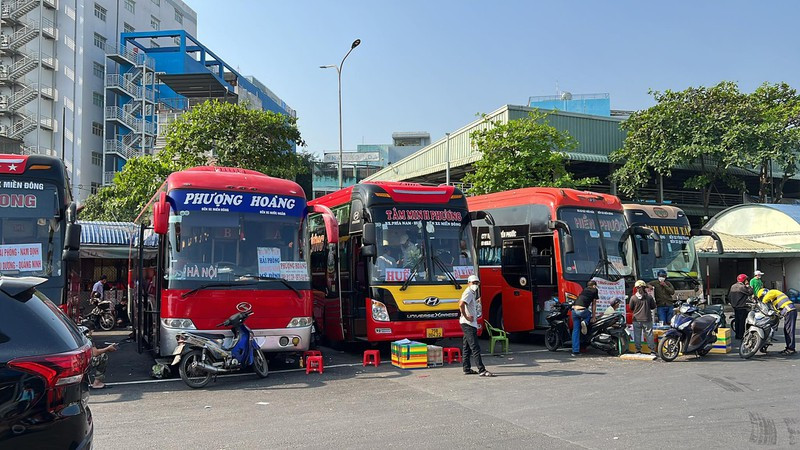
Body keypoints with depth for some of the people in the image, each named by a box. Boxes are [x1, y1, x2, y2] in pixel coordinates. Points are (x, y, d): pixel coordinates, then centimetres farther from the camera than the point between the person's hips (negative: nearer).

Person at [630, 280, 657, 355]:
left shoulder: (633, 298, -8)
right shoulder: (649, 297, -6)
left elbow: (631, 308, 3)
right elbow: (653, 306, 5)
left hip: (636, 320, 0)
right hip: (647, 319, 0)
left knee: (637, 336, 8)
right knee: (649, 335, 7)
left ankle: (638, 350, 10)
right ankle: (652, 350, 9)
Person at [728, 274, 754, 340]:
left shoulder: (733, 286, 11)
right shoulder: (742, 287, -15)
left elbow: (729, 297, 15)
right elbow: (750, 292, -17)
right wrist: (747, 285, -8)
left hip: (735, 307, 8)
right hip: (742, 307, -8)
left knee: (737, 321, 14)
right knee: (742, 321, -3)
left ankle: (736, 334, 18)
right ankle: (740, 335, -3)